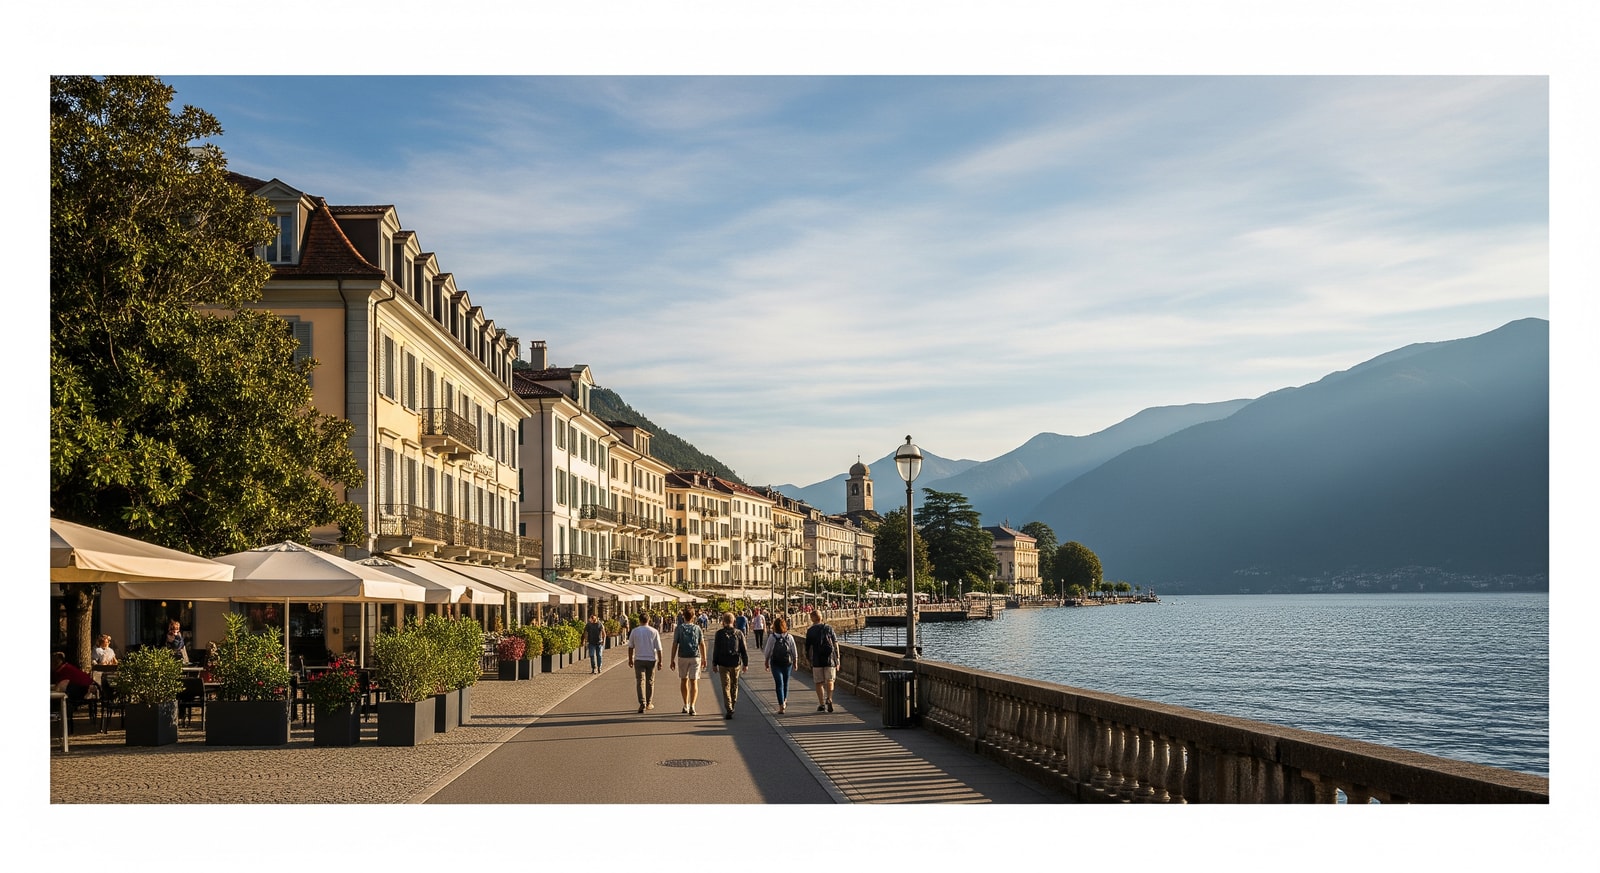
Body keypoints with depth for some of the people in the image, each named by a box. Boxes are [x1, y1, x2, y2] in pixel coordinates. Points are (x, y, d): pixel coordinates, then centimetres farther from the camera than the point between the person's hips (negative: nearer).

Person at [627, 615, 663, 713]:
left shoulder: (635, 631, 0)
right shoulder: (654, 631, -2)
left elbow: (630, 647, 6)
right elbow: (658, 648, -2)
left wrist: (630, 659, 16)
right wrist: (660, 661, 5)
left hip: (639, 660, -1)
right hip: (651, 659, 1)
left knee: (640, 681, -2)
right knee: (650, 682, 13)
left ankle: (642, 703, -16)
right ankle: (648, 703, 21)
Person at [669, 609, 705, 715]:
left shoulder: (679, 628, -2)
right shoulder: (697, 628, 2)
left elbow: (675, 645, -5)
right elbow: (702, 644, 3)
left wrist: (672, 660, -1)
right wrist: (704, 659, 12)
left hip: (682, 657, 0)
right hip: (695, 657, 0)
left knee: (683, 680, 18)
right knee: (694, 682, -1)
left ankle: (686, 705, 23)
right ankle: (692, 706, -15)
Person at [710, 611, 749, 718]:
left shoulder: (720, 633, -7)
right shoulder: (739, 633, -1)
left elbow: (716, 649, -5)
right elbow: (744, 650, 0)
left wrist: (714, 664, 3)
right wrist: (745, 664, 6)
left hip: (723, 664, -2)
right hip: (736, 664, 2)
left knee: (726, 687, 0)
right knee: (734, 686, 18)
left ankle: (729, 710, -9)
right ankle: (732, 707, 29)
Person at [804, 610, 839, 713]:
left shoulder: (810, 631, -1)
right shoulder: (829, 628, 4)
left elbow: (808, 647, -1)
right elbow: (835, 644, 2)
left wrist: (808, 658, 15)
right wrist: (837, 659, 7)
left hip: (817, 660, -1)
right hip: (830, 659, 1)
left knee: (819, 682, 8)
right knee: (830, 680, 8)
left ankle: (821, 704, 6)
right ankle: (829, 699, -14)